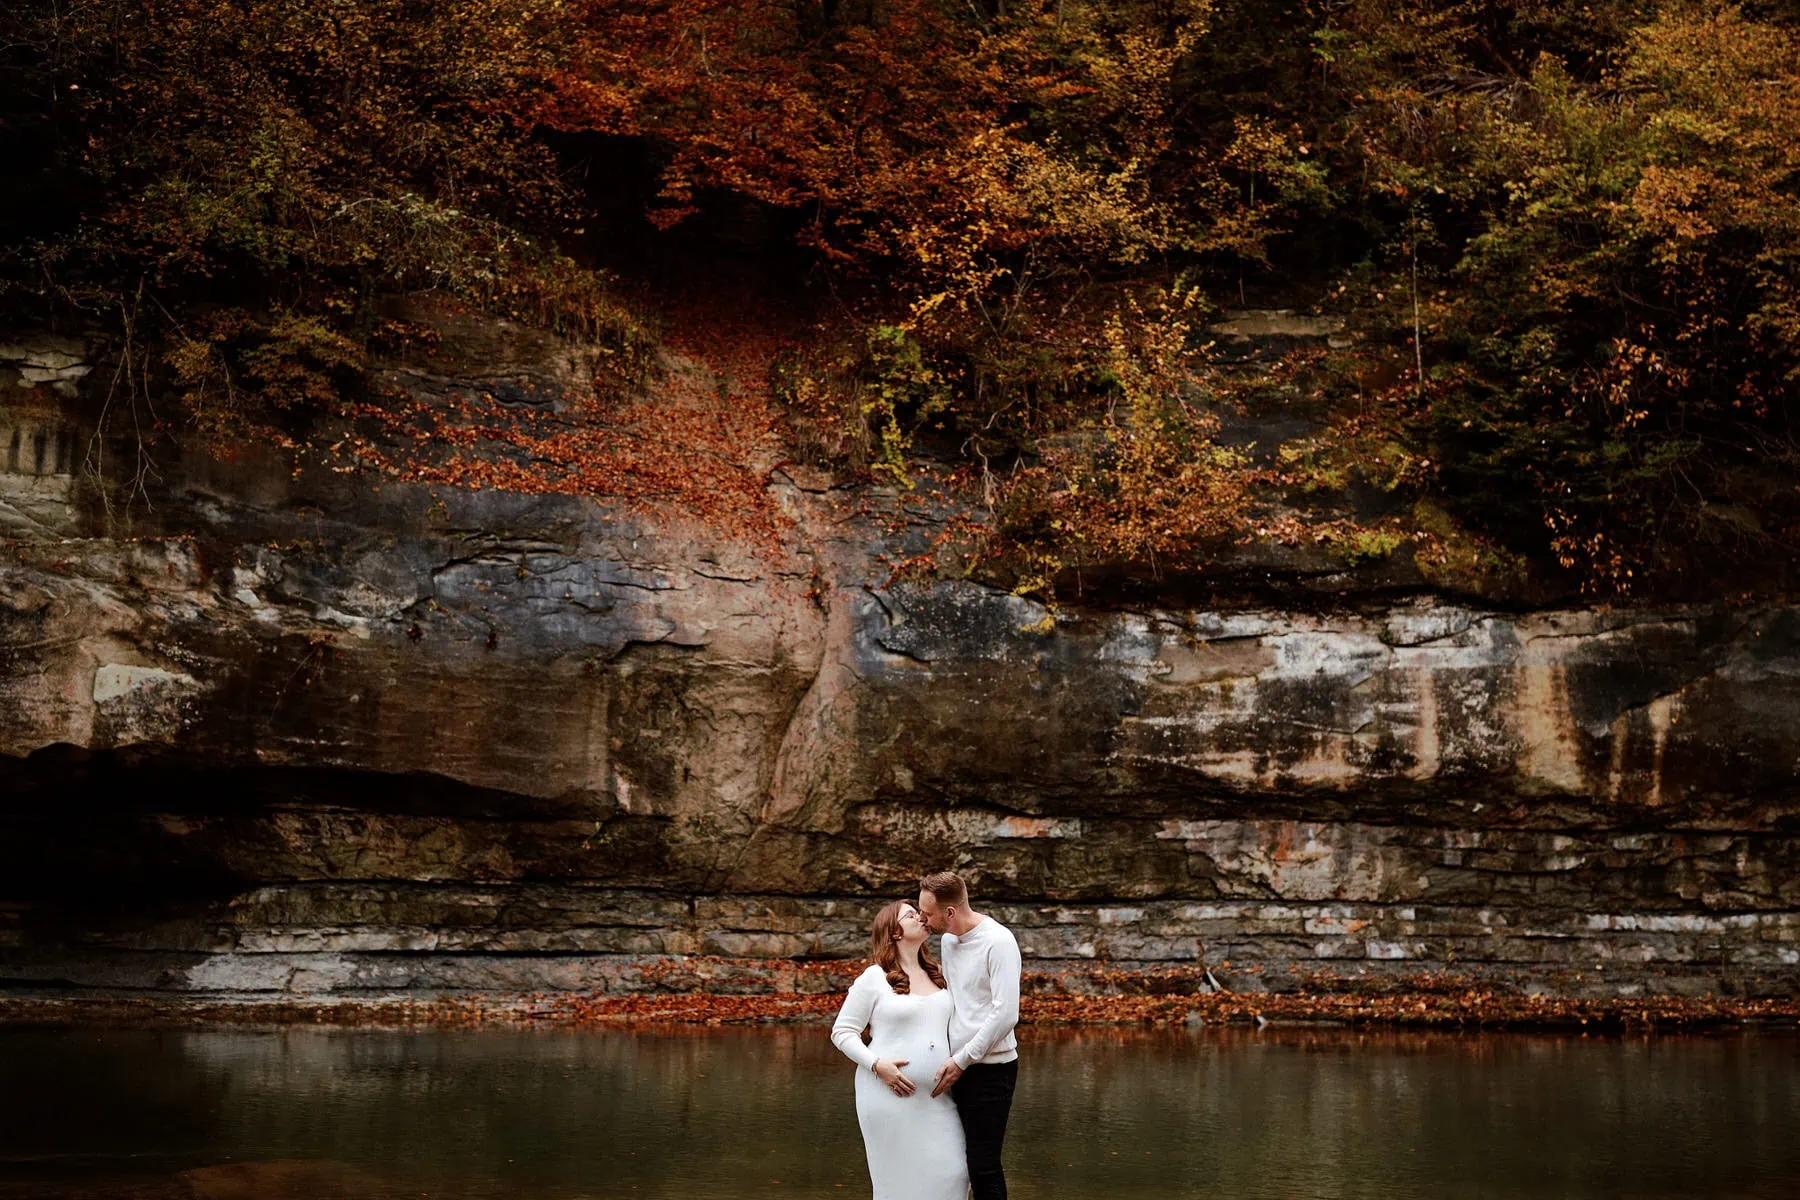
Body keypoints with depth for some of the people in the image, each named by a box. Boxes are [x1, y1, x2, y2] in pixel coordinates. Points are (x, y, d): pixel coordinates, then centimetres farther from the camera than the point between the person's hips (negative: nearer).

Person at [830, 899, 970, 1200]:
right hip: (891, 1093, -4)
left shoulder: (940, 974, 14)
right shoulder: (874, 978, -3)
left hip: (937, 1094, 5)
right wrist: (877, 1064, -15)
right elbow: (842, 1032, -2)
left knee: (951, 1173, -3)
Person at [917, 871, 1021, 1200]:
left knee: (983, 1166, -7)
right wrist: (953, 1059, 10)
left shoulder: (998, 942, -14)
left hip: (990, 1070, -7)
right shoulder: (948, 939, 10)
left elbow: (1006, 1013, -19)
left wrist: (961, 1060, -15)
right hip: (958, 1066, 7)